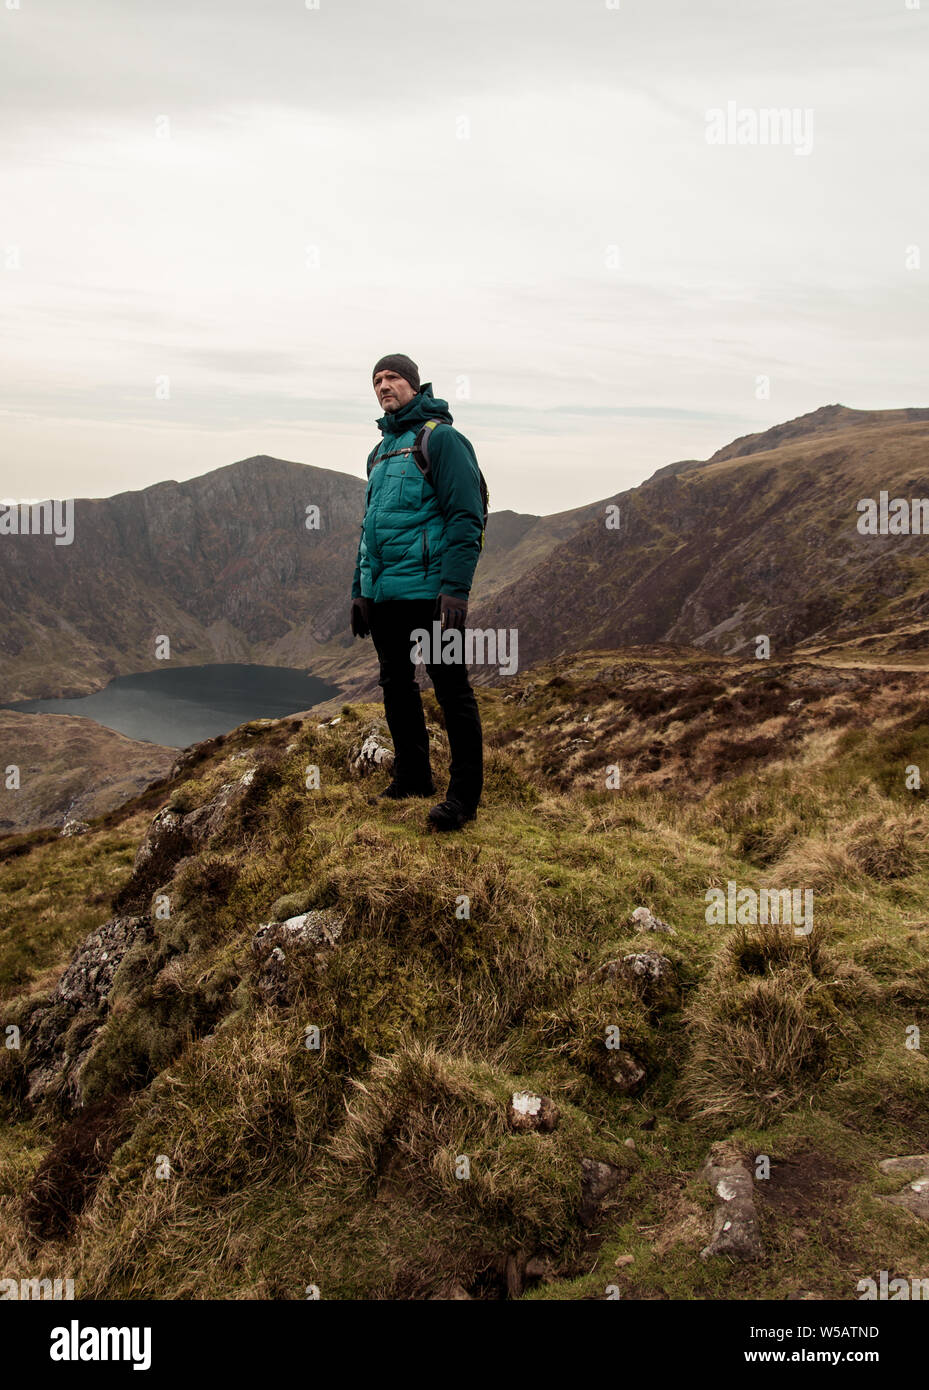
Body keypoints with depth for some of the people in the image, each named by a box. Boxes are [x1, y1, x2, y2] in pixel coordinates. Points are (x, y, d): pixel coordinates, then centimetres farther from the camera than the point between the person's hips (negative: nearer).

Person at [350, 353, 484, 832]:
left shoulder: (441, 438, -6)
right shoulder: (380, 451, 20)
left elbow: (465, 517, -14)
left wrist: (456, 587, -21)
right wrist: (360, 590, 20)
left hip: (427, 592, -8)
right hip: (382, 594, 9)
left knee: (450, 689, -3)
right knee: (396, 685, 14)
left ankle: (464, 795, 3)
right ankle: (412, 778, 28)